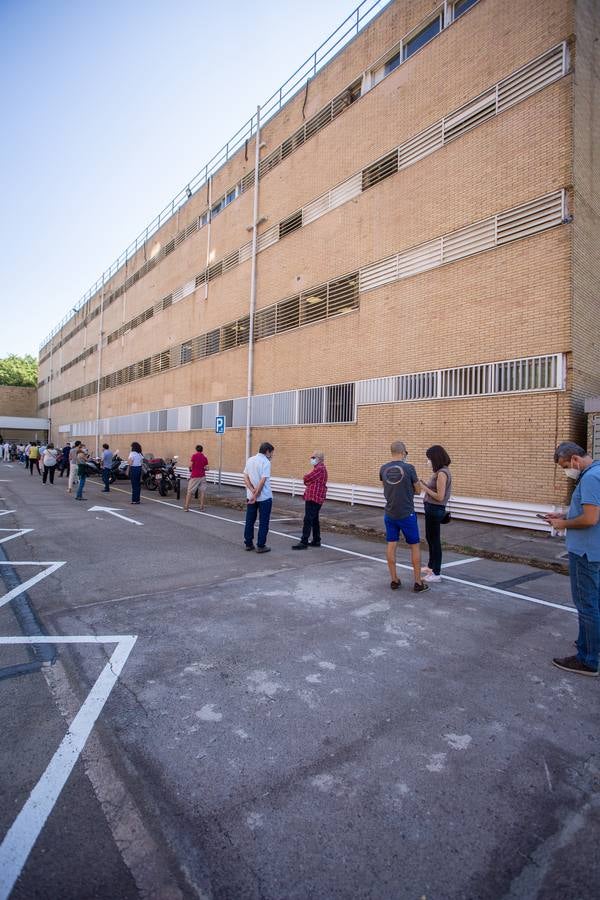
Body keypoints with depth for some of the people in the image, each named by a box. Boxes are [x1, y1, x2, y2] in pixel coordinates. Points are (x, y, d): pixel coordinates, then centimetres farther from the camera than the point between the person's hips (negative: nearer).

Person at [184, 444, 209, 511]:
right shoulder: (204, 457, 4)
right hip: (202, 476, 3)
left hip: (194, 476, -3)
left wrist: (190, 469, 7)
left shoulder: (194, 455, -7)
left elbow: (190, 465, -13)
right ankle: (202, 507, 4)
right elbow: (206, 468, 1)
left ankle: (186, 507, 5)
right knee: (202, 492, 5)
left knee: (189, 492, 4)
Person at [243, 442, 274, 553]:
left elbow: (245, 478, 2)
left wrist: (252, 490, -7)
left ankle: (248, 544, 20)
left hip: (250, 496, 6)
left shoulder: (250, 460, 7)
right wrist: (256, 496, -13)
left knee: (249, 521, 14)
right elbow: (262, 481, -18)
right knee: (263, 523, 4)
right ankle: (261, 546, 7)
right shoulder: (266, 462, -13)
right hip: (264, 497, -6)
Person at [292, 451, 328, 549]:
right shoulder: (320, 468, 20)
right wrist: (308, 481, 0)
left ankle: (303, 542, -10)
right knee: (314, 519, 14)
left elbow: (306, 479, -16)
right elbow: (311, 480, 19)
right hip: (316, 498, 11)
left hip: (313, 498, -11)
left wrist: (307, 474, 4)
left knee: (308, 520, -10)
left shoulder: (319, 468, -15)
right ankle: (316, 541, 19)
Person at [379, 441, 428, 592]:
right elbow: (418, 490, -2)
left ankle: (394, 580, 17)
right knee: (415, 546, 8)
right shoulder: (409, 468, -13)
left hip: (390, 514, 4)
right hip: (407, 514, -4)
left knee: (391, 545, 10)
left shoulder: (383, 469, 0)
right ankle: (418, 582, 14)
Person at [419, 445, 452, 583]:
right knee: (430, 538, 22)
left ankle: (436, 573, 13)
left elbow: (440, 496, -22)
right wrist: (423, 483, 1)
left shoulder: (442, 473, -21)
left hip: (435, 509, -10)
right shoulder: (440, 471, 8)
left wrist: (424, 488, -17)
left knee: (434, 540, 1)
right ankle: (431, 566, 39)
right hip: (432, 509, 10)